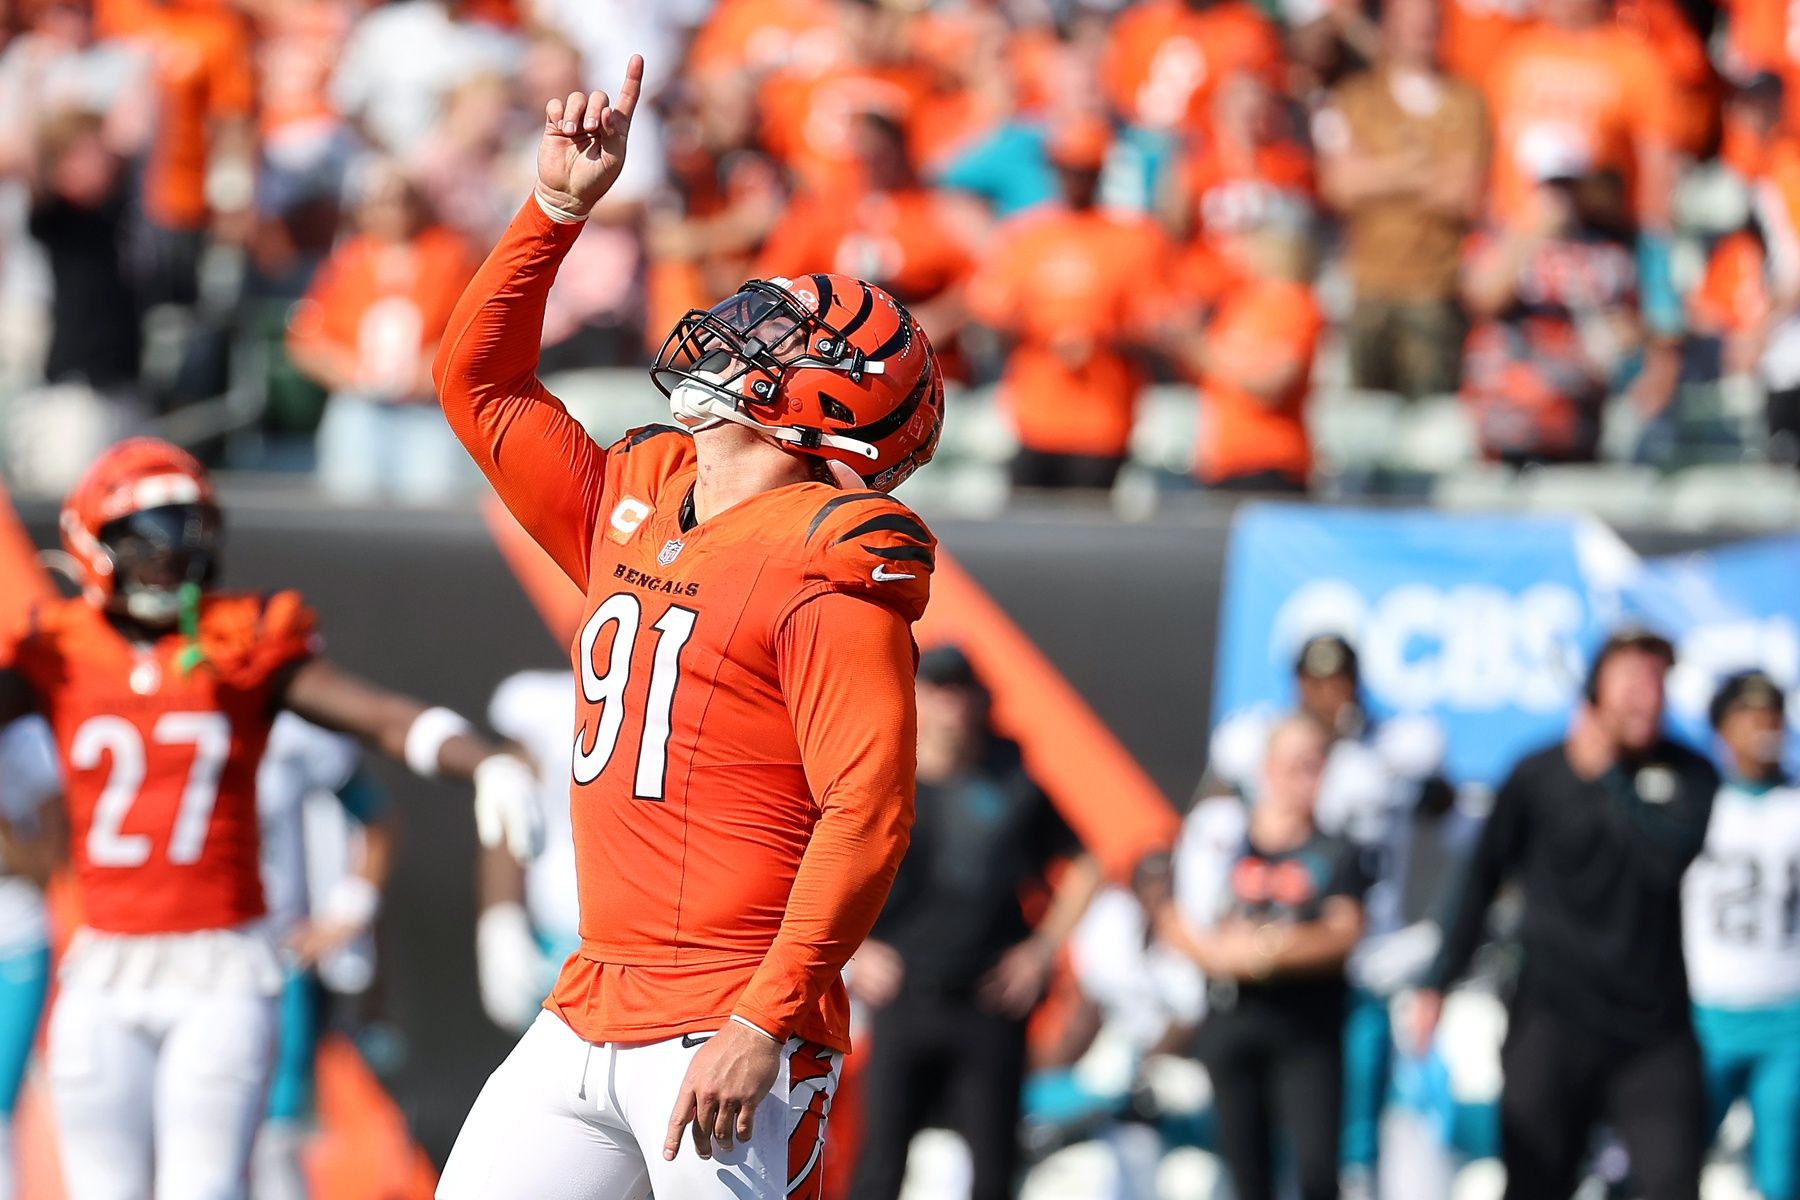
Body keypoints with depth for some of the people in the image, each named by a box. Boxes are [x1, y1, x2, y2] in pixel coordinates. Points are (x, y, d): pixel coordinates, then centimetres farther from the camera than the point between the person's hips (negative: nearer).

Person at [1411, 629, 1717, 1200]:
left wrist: (1608, 775, -10)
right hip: (1554, 1019, 0)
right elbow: (1481, 879, 9)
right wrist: (1438, 982, 6)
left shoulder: (1690, 777, 2)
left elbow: (1668, 857, -16)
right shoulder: (1537, 777, 2)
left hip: (1655, 1026, 0)